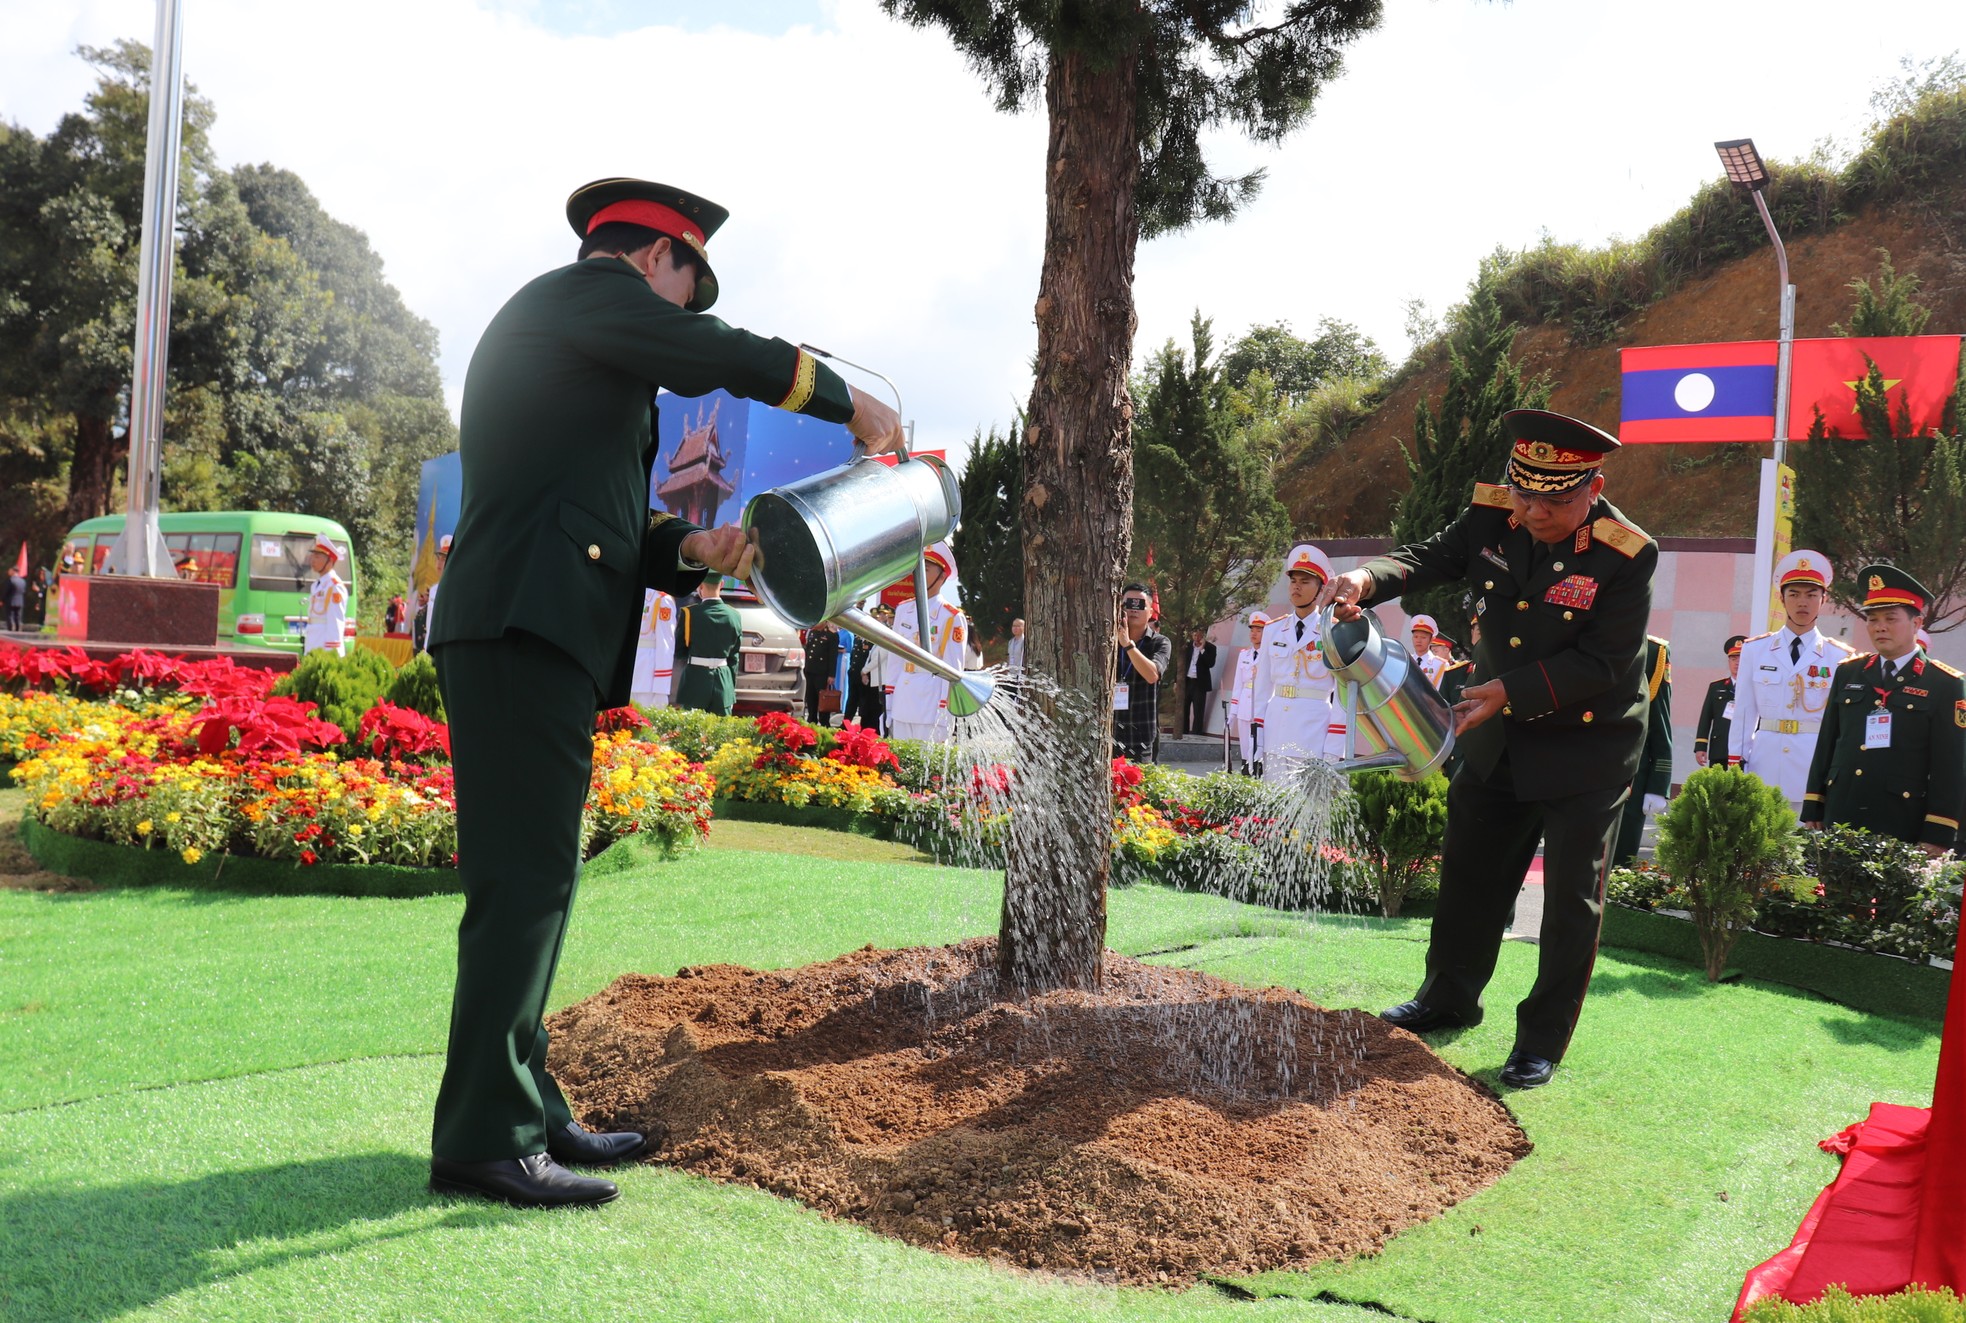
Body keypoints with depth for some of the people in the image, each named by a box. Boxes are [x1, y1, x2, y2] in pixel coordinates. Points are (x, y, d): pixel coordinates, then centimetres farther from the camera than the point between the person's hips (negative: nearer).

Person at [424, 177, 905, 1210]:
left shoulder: (543, 331, 30)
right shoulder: (588, 291, 2)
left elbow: (606, 520, 24)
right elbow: (731, 359, -7)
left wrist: (689, 550, 7)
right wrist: (854, 407, 6)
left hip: (539, 637, 10)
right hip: (522, 629, -10)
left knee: (536, 882, 10)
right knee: (526, 880, -11)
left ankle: (528, 1111, 17)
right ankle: (484, 1138, -8)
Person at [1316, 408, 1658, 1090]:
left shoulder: (1626, 555, -22)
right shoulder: (1494, 516, -9)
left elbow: (1600, 665, -22)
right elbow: (1431, 557, -4)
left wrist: (1509, 690, -28)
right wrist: (1368, 578, -24)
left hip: (1586, 746, -5)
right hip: (1498, 738, 6)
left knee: (1572, 897, 3)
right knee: (1469, 871, 18)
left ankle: (1542, 1041, 17)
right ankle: (1450, 996, 39)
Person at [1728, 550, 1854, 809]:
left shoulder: (1841, 657, 4)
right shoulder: (1754, 649, 7)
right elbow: (1744, 714, 7)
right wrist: (1735, 766, 3)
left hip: (1816, 769, -1)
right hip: (1764, 768, 1)